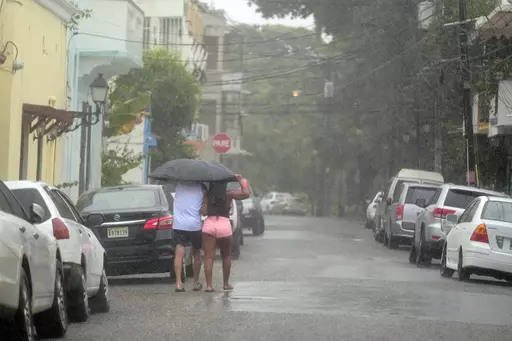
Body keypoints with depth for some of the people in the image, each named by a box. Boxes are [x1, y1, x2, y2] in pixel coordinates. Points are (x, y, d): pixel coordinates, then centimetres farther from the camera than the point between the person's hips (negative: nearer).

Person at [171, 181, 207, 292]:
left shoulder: (179, 184, 4)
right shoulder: (201, 187, 0)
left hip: (178, 224, 0)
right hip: (195, 225, 0)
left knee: (179, 254, -5)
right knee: (196, 253, 18)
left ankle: (178, 283, -18)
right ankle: (196, 283, 25)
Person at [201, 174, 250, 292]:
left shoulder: (208, 195, 7)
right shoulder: (228, 194, 3)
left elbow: (203, 212, -1)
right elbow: (246, 193, -2)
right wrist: (241, 179, 11)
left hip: (209, 224, 1)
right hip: (224, 225, 0)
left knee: (209, 257, -1)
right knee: (226, 256, 17)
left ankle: (209, 285, -9)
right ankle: (226, 283, 22)